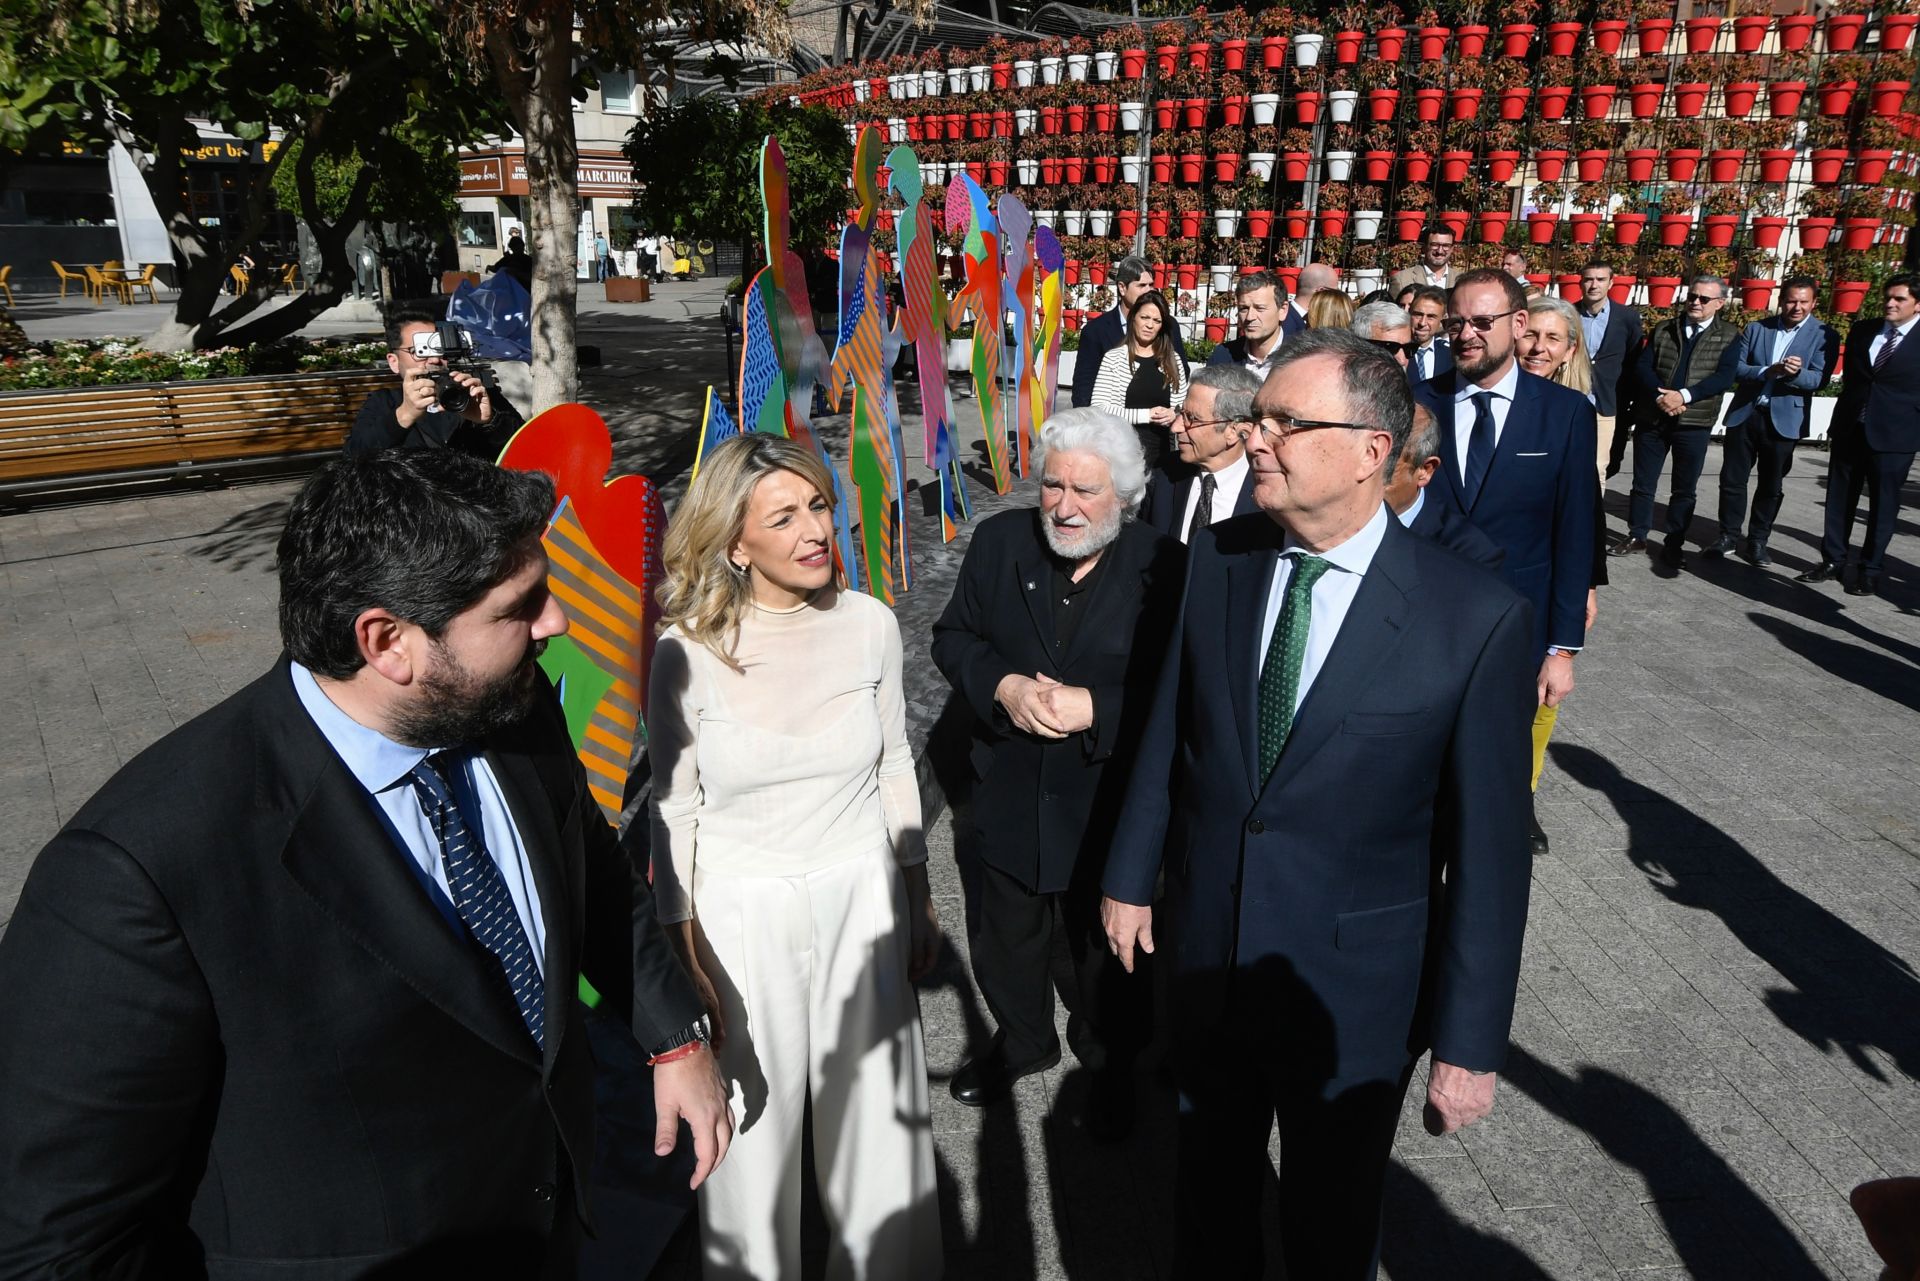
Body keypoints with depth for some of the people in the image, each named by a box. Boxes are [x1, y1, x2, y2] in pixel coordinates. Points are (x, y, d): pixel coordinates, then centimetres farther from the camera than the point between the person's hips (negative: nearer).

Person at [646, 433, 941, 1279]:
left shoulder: (869, 624, -7)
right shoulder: (687, 651, -14)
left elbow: (894, 769, 5)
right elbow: (671, 811, -5)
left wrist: (918, 900, 10)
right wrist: (685, 958, -3)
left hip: (860, 897, 2)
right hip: (741, 909, -2)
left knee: (878, 1114, 17)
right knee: (752, 1123, 15)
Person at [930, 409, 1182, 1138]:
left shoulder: (1161, 565, -17)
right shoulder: (999, 542, -5)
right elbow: (953, 638, 0)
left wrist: (1094, 709, -27)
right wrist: (1003, 687, -18)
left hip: (1109, 802, -3)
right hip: (1012, 795, 4)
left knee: (1109, 949, 19)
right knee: (1007, 939, 24)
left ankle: (1112, 1064, 47)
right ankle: (1021, 1041, 52)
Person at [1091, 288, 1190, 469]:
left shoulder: (1173, 360, 9)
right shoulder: (1113, 358, -3)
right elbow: (1098, 407, -11)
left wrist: (1174, 414, -8)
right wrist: (1146, 415, -15)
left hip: (1160, 450, 3)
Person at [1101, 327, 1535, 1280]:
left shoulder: (1477, 618, -19)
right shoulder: (1217, 558, -7)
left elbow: (1487, 847, -14)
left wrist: (1469, 1044, -10)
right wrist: (1132, 876, 9)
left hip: (1354, 991, -3)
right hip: (1206, 957, 4)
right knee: (1209, 1190, 26)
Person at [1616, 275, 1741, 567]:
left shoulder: (1729, 337, 1)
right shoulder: (1662, 331, 9)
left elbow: (1724, 378, -10)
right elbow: (1643, 366, 0)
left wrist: (1684, 396, -22)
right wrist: (1660, 395, -18)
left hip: (1694, 424, -2)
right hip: (1652, 419, 2)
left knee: (1684, 489, 7)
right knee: (1643, 483, 9)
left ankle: (1674, 544, 17)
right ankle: (1637, 537, 21)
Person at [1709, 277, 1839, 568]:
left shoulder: (1824, 336, -2)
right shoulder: (1756, 328, 4)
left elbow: (1819, 380, -11)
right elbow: (1736, 367, -4)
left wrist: (1795, 373, -31)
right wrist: (1768, 371, -22)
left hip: (1784, 420, -2)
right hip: (1744, 414, 2)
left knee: (1772, 486, 8)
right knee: (1732, 479, 6)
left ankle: (1757, 540, 19)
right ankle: (1729, 535, 19)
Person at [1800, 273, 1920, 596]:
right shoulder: (1862, 330, 7)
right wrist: (1839, 420, 13)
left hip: (1893, 436, -4)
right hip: (1849, 429, 4)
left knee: (1883, 504, 4)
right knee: (1839, 498, 9)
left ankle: (1871, 571, 14)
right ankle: (1832, 561, 20)